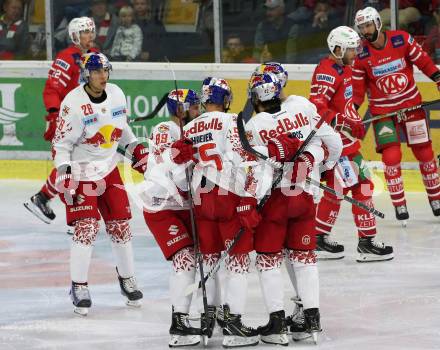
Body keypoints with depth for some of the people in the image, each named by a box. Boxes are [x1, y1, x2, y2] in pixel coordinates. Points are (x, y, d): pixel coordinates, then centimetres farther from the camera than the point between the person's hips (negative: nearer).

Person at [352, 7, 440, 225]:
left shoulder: (402, 40, -10)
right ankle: (399, 206, -2)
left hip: (411, 105, 1)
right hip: (382, 111, -1)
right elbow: (358, 88, -4)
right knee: (391, 157, -11)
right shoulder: (361, 54, -8)